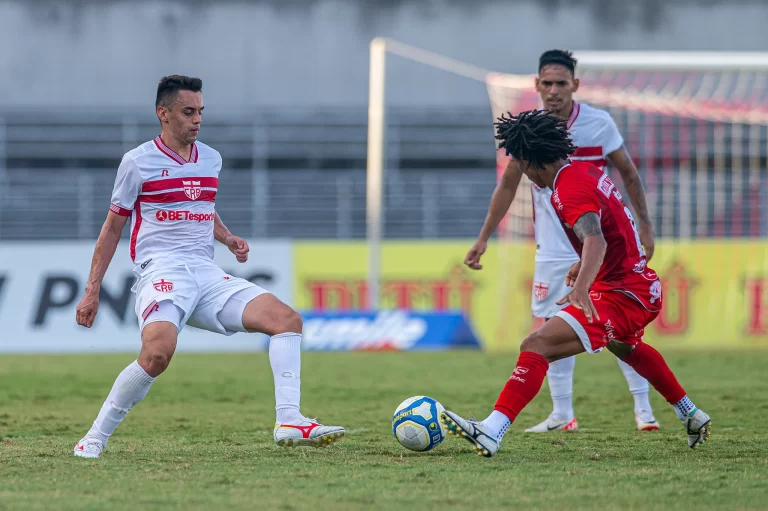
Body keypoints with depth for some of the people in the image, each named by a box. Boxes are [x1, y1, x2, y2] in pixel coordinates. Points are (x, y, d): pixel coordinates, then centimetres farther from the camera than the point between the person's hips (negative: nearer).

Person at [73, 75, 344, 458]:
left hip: (206, 273, 6)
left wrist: (228, 239, 10)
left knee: (287, 319, -10)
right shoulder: (138, 162, 0)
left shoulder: (211, 160, 16)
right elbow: (113, 227, 6)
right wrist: (92, 292, 3)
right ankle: (95, 438, -20)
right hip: (161, 271, -6)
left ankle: (289, 421, -16)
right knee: (158, 351, -33)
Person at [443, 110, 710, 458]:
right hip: (648, 288, 11)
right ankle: (692, 418, 57)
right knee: (625, 347, 42)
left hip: (621, 295, -11)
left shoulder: (570, 190, -22)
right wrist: (582, 263, 36)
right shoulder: (585, 169, 8)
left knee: (537, 346, -24)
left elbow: (595, 240, -39)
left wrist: (582, 288, -53)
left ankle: (491, 432, -39)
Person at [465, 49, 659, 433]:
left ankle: (643, 408, 4)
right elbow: (508, 185, 8)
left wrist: (644, 225, -1)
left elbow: (628, 173, 3)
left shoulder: (599, 124, -8)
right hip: (553, 250, 2)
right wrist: (484, 238, 8)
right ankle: (562, 416, 9)